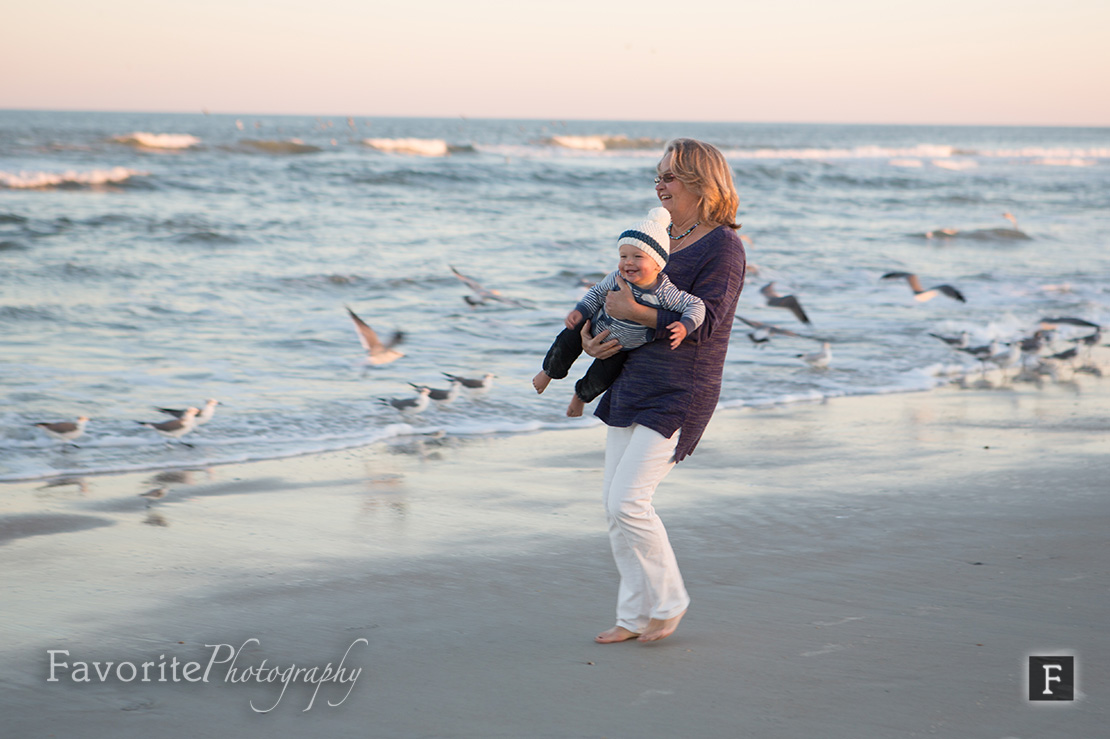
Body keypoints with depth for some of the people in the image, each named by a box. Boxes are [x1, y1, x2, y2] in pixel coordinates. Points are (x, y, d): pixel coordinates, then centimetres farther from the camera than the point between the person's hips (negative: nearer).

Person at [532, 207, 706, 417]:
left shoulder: (664, 292, -37)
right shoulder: (616, 279, -28)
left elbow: (696, 305, -34)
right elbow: (597, 293, -8)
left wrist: (684, 326, -50)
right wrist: (580, 311, -20)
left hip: (622, 345, -1)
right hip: (598, 325, 1)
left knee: (601, 378, 5)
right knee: (566, 342, -1)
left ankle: (581, 395, 41)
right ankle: (550, 371, 34)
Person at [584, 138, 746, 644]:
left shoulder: (723, 247, -11)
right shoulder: (658, 236, 14)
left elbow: (704, 321, -20)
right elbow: (617, 292, 21)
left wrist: (634, 312, -18)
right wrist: (590, 339, 4)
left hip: (680, 394, -9)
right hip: (632, 384, 9)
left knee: (628, 501, -14)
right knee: (614, 503, 7)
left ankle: (668, 601, 6)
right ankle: (635, 616, 17)